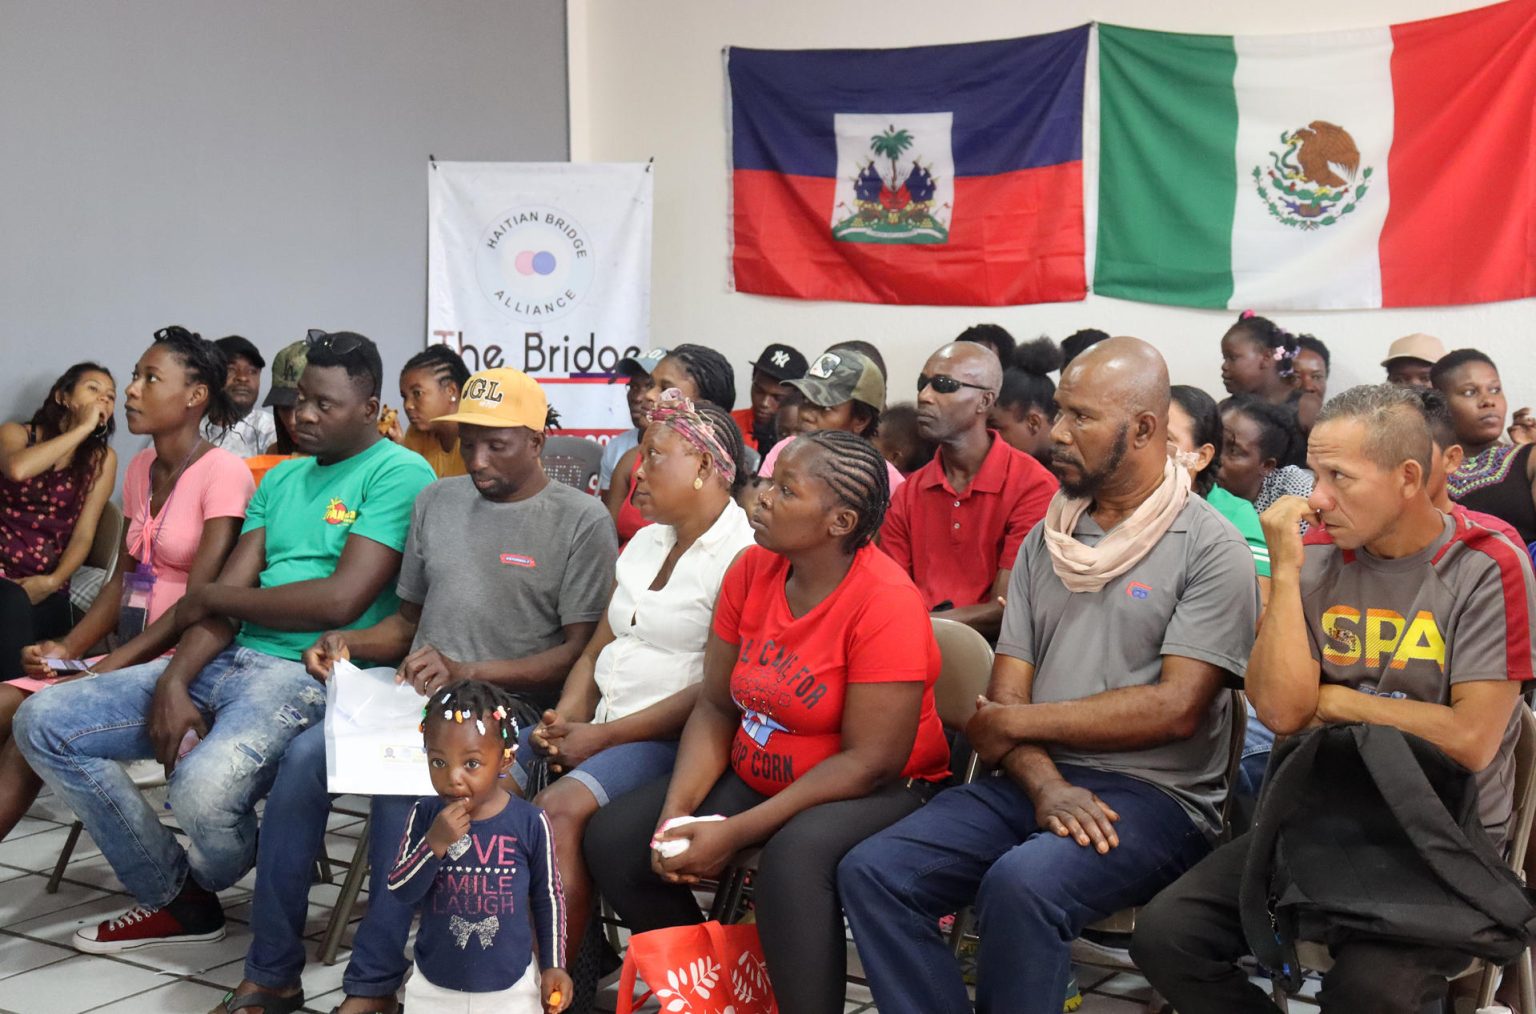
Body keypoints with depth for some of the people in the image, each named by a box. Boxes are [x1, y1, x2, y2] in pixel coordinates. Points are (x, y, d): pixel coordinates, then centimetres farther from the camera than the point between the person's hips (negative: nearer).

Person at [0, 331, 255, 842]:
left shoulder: (223, 472, -11)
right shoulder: (140, 468, 14)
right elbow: (124, 578, 14)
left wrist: (110, 667, -20)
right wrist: (68, 648, -2)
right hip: (131, 656, 8)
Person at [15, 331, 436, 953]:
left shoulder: (399, 473, -6)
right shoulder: (281, 479, 19)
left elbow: (341, 601, -17)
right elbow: (224, 594, 9)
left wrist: (212, 597, -2)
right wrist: (173, 683, -10)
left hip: (310, 674, -8)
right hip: (228, 661, 8)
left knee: (203, 786, -36)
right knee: (43, 722, -1)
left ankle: (208, 884, 5)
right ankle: (175, 897, 7)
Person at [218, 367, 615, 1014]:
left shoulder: (580, 520, -3)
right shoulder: (436, 501, 14)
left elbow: (580, 650, -9)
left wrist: (468, 672, -19)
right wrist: (346, 642, -1)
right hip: (417, 693, 5)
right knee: (306, 754, -23)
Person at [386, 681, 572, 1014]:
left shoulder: (529, 823, -11)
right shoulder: (425, 816, -8)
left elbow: (547, 897, 1)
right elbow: (400, 892, -11)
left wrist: (554, 965, 2)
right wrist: (435, 843, -24)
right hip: (435, 987, 1)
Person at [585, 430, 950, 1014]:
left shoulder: (886, 604, -23)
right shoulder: (752, 571, -3)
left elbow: (869, 763, -23)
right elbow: (716, 708, 2)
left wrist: (734, 834, -24)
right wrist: (677, 812, -15)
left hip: (876, 793, -7)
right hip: (755, 776, 7)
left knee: (793, 859, -38)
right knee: (611, 841, -4)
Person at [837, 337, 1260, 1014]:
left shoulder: (1211, 550, -5)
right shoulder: (1044, 541, 14)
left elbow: (1176, 709, -14)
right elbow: (1006, 692, 7)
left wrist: (1017, 721, -7)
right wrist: (1045, 784, -14)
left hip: (1155, 798, -5)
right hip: (1035, 784, 6)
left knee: (1021, 884, -35)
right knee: (871, 873, -17)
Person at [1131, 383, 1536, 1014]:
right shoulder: (1318, 556, 3)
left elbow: (1471, 740, -16)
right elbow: (1281, 711, -7)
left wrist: (1336, 702, -6)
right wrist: (1286, 572, -13)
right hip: (1323, 819, 5)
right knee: (1165, 935, -14)